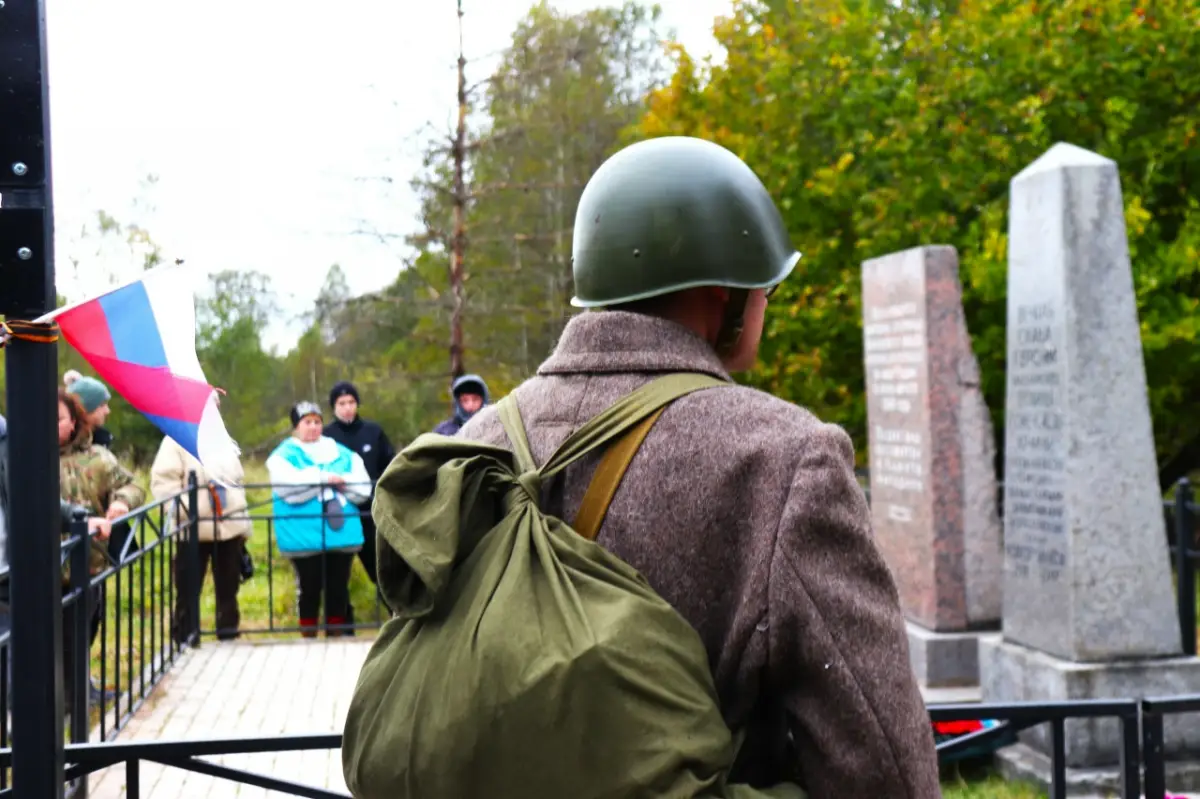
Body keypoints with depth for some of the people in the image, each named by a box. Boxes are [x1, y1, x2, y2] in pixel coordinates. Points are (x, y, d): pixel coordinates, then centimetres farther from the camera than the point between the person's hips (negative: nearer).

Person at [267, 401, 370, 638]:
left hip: (342, 532, 4)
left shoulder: (342, 453, 16)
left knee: (339, 589, 7)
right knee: (309, 589, 0)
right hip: (305, 536, -4)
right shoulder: (285, 455, 4)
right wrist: (326, 478, -13)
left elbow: (362, 487, 8)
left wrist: (340, 483, -11)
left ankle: (336, 638, 18)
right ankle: (309, 639, 10)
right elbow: (290, 487, -16)